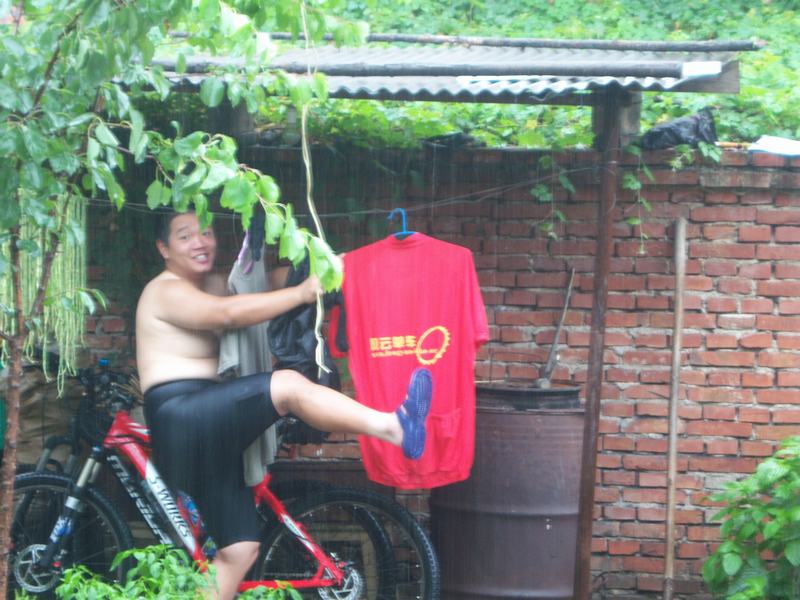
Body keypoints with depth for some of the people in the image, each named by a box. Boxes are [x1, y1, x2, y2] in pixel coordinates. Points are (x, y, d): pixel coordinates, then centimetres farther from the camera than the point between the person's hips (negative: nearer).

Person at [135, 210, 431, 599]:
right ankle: (395, 427, -36)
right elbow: (229, 313, -24)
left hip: (209, 431, 9)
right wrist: (302, 292, -23)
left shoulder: (213, 284, 22)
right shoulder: (165, 291, -6)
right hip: (180, 420, -9)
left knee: (239, 549, 5)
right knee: (288, 385, -27)